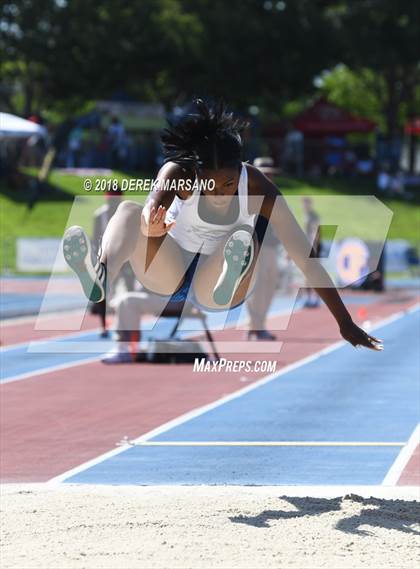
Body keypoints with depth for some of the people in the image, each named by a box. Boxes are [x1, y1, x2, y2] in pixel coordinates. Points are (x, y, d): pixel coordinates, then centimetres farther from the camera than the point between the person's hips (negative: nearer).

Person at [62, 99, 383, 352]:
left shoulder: (257, 189, -21)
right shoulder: (178, 172, -21)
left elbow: (306, 259, -21)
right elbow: (154, 205, -44)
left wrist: (345, 324, -23)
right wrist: (151, 225, -70)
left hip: (214, 281, 0)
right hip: (170, 273, 1)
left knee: (244, 238, -34)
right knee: (128, 211, -29)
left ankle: (230, 282, -66)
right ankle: (100, 279, -59)